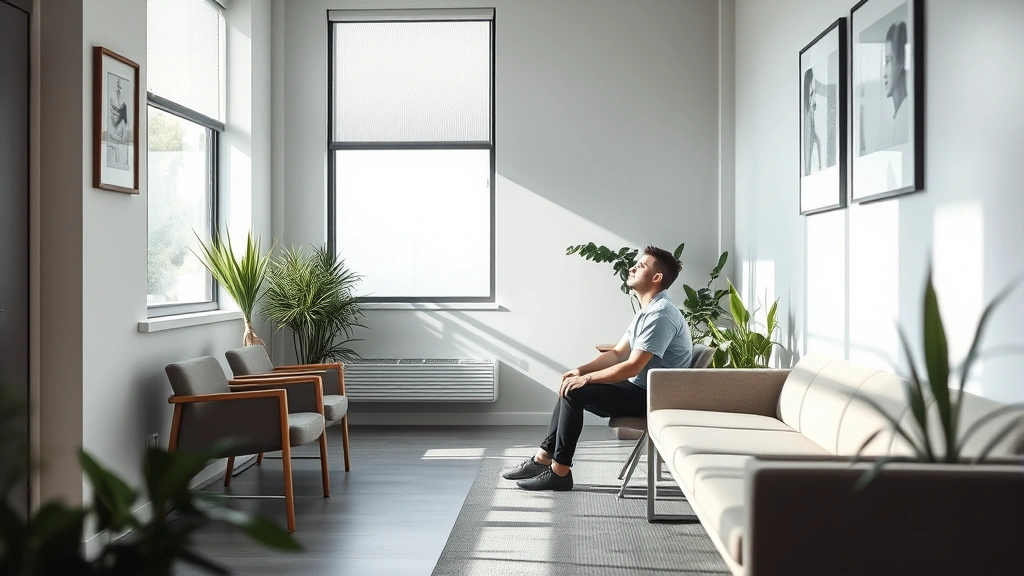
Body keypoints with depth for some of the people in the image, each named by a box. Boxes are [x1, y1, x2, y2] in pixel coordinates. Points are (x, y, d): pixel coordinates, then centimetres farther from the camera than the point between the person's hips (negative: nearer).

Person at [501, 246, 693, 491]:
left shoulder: (661, 314, -21)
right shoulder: (647, 311, 13)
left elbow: (632, 367, -25)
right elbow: (617, 353, 14)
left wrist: (586, 379, -18)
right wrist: (580, 370, -1)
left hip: (653, 398, -10)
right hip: (640, 390, 10)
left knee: (575, 392, -17)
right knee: (570, 387, 6)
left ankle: (559, 471, -10)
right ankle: (544, 458, 7)